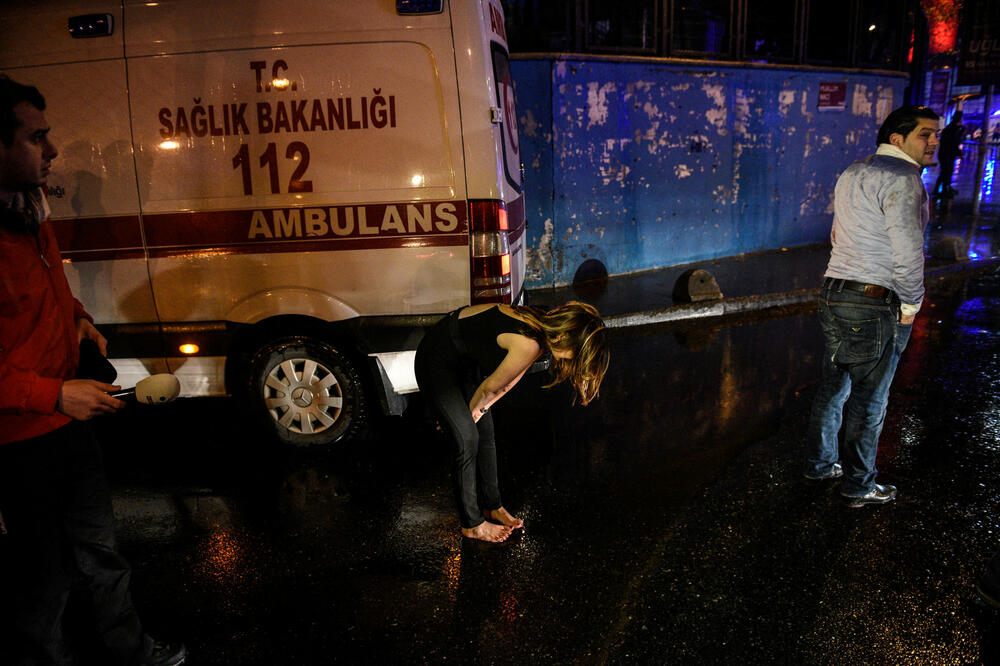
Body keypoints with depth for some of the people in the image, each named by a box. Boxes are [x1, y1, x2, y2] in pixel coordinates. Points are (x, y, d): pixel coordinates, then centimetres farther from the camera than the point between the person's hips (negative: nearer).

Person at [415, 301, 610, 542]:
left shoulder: (543, 326, -9)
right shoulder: (529, 344, -35)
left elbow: (510, 380, 3)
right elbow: (490, 387, -19)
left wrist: (477, 410, 5)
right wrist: (469, 412, -1)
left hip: (466, 358, 9)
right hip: (436, 362, -8)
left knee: (486, 432, 12)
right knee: (468, 439, -5)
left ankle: (493, 507, 29)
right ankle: (471, 524, 11)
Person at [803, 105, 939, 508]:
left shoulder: (853, 173, 15)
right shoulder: (902, 178, -14)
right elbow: (908, 251, -21)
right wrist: (911, 304, -9)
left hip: (833, 294, 9)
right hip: (875, 307, -9)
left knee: (833, 386, 20)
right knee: (868, 401, 5)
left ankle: (820, 463, 34)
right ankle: (858, 487, 19)